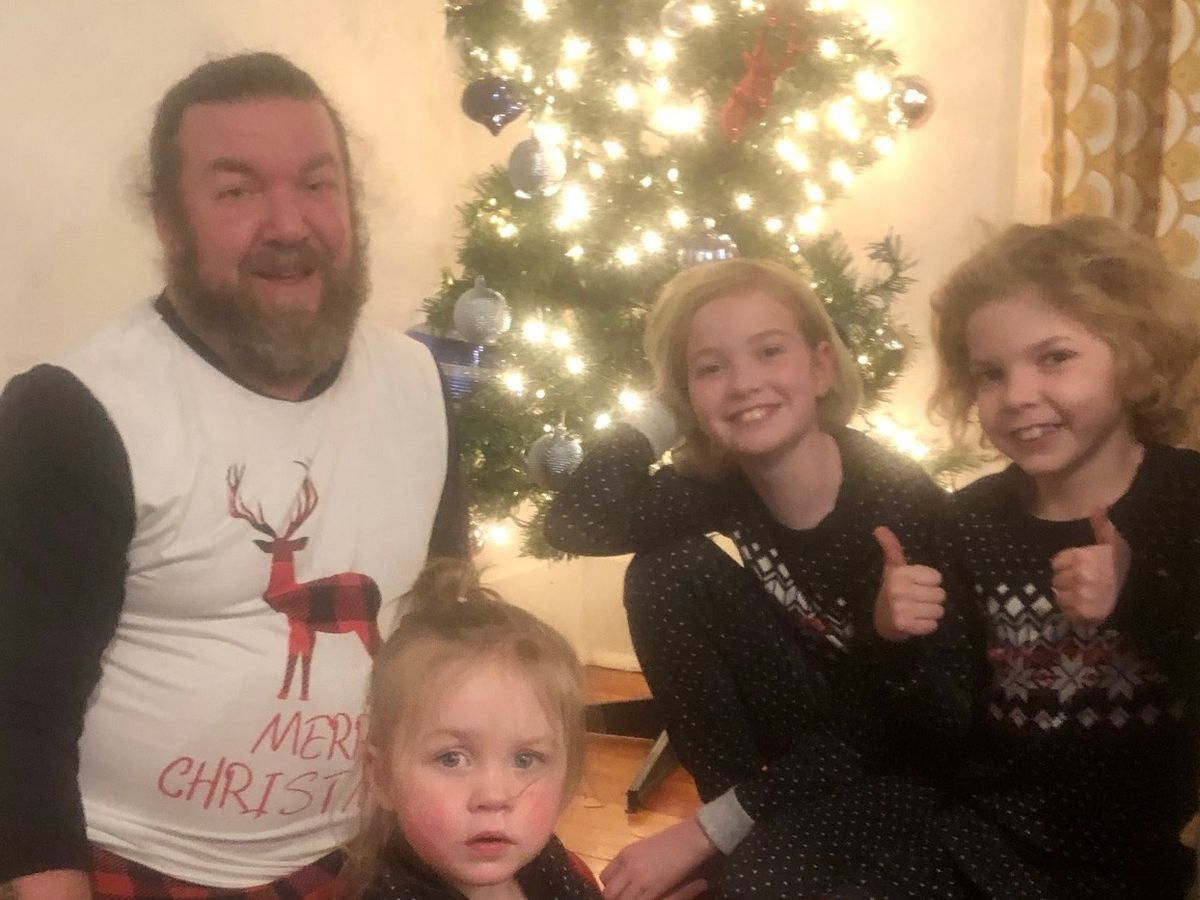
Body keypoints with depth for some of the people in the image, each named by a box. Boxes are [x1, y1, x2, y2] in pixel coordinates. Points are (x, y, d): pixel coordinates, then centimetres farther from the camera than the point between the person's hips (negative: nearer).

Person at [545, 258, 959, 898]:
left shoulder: (898, 503, -27)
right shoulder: (721, 480, -9)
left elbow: (866, 730, -23)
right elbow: (574, 523, -25)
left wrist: (704, 832, -21)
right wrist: (667, 408, -20)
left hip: (907, 765, -6)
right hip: (808, 743, 6)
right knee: (666, 575, -13)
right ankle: (744, 833, -2)